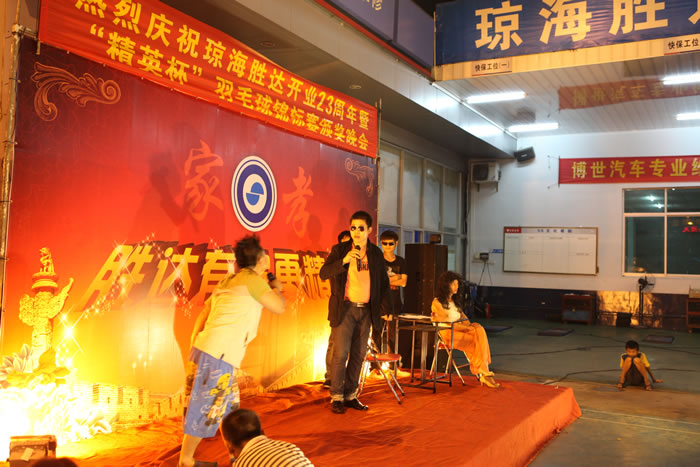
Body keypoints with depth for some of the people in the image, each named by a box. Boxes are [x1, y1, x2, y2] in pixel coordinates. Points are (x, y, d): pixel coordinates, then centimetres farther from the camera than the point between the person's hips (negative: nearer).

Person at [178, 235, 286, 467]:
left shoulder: (227, 281, 18)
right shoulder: (252, 279, -7)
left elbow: (203, 315, 17)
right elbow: (279, 307, -2)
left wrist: (194, 349, 20)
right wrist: (277, 288, 18)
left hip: (204, 349, 9)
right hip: (218, 356, -9)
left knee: (229, 406, 18)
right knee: (204, 411, 2)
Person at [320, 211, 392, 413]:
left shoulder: (376, 253, 9)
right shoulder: (339, 250, 0)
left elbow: (383, 281, 16)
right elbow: (324, 273, -10)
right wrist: (343, 261, -25)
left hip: (366, 310, 4)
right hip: (344, 309, -3)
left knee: (358, 355, 8)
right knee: (340, 354, -5)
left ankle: (350, 395, 19)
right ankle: (336, 397, 6)